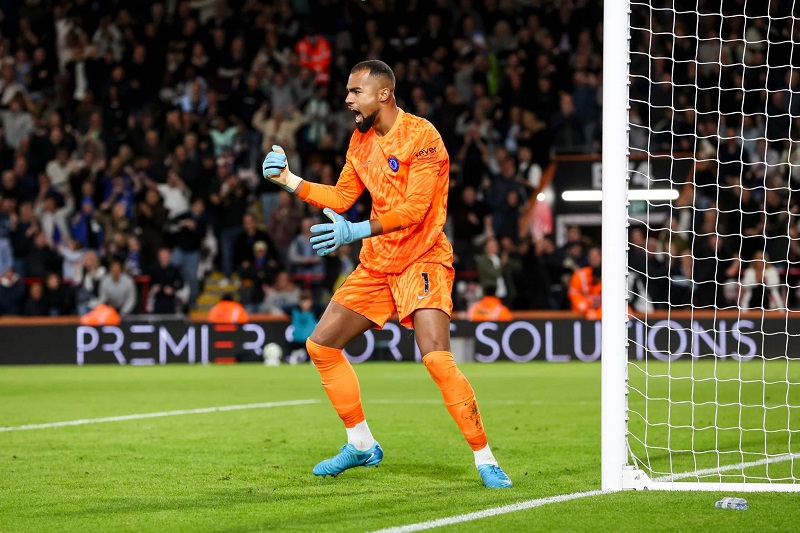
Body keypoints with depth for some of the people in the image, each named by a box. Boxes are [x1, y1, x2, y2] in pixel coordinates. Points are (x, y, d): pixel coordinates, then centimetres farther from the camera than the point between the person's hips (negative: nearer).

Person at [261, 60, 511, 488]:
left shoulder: (421, 135, -16)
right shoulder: (361, 140, 9)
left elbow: (415, 208, -25)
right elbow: (341, 197, 18)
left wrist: (357, 231, -34)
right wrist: (289, 180, 6)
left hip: (422, 260, -8)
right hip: (376, 264, 8)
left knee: (437, 358, -25)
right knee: (321, 346, 7)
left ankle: (485, 460, -16)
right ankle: (361, 445, 22)